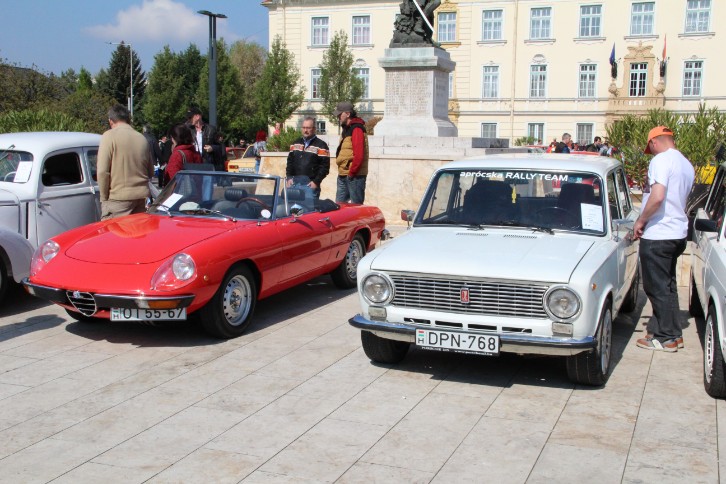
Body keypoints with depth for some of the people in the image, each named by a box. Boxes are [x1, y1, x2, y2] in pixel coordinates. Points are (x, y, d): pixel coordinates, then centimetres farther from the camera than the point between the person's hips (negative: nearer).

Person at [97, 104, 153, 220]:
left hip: (118, 198, -6)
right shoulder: (142, 138, 10)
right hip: (142, 197, 6)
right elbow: (151, 172, 15)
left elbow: (103, 171, -12)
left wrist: (104, 197, -3)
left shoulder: (109, 136, -7)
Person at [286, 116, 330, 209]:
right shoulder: (296, 144, 17)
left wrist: (316, 182, -12)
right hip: (294, 183, 5)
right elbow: (290, 161, 20)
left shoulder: (321, 146, 0)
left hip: (310, 185, -5)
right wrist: (289, 177, 6)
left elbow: (325, 166, -5)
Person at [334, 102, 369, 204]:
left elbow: (359, 155, -22)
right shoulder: (346, 129, 18)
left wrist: (351, 173, -18)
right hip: (343, 175, 10)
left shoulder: (356, 129, -13)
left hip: (354, 176, -10)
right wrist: (341, 172, 15)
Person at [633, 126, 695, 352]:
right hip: (678, 232, 9)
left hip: (658, 234, -9)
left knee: (658, 287, 0)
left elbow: (657, 196, -27)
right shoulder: (686, 164, 13)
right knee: (667, 285, 17)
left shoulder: (661, 160, -15)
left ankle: (667, 337, 6)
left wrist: (640, 221, -13)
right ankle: (671, 333, 24)